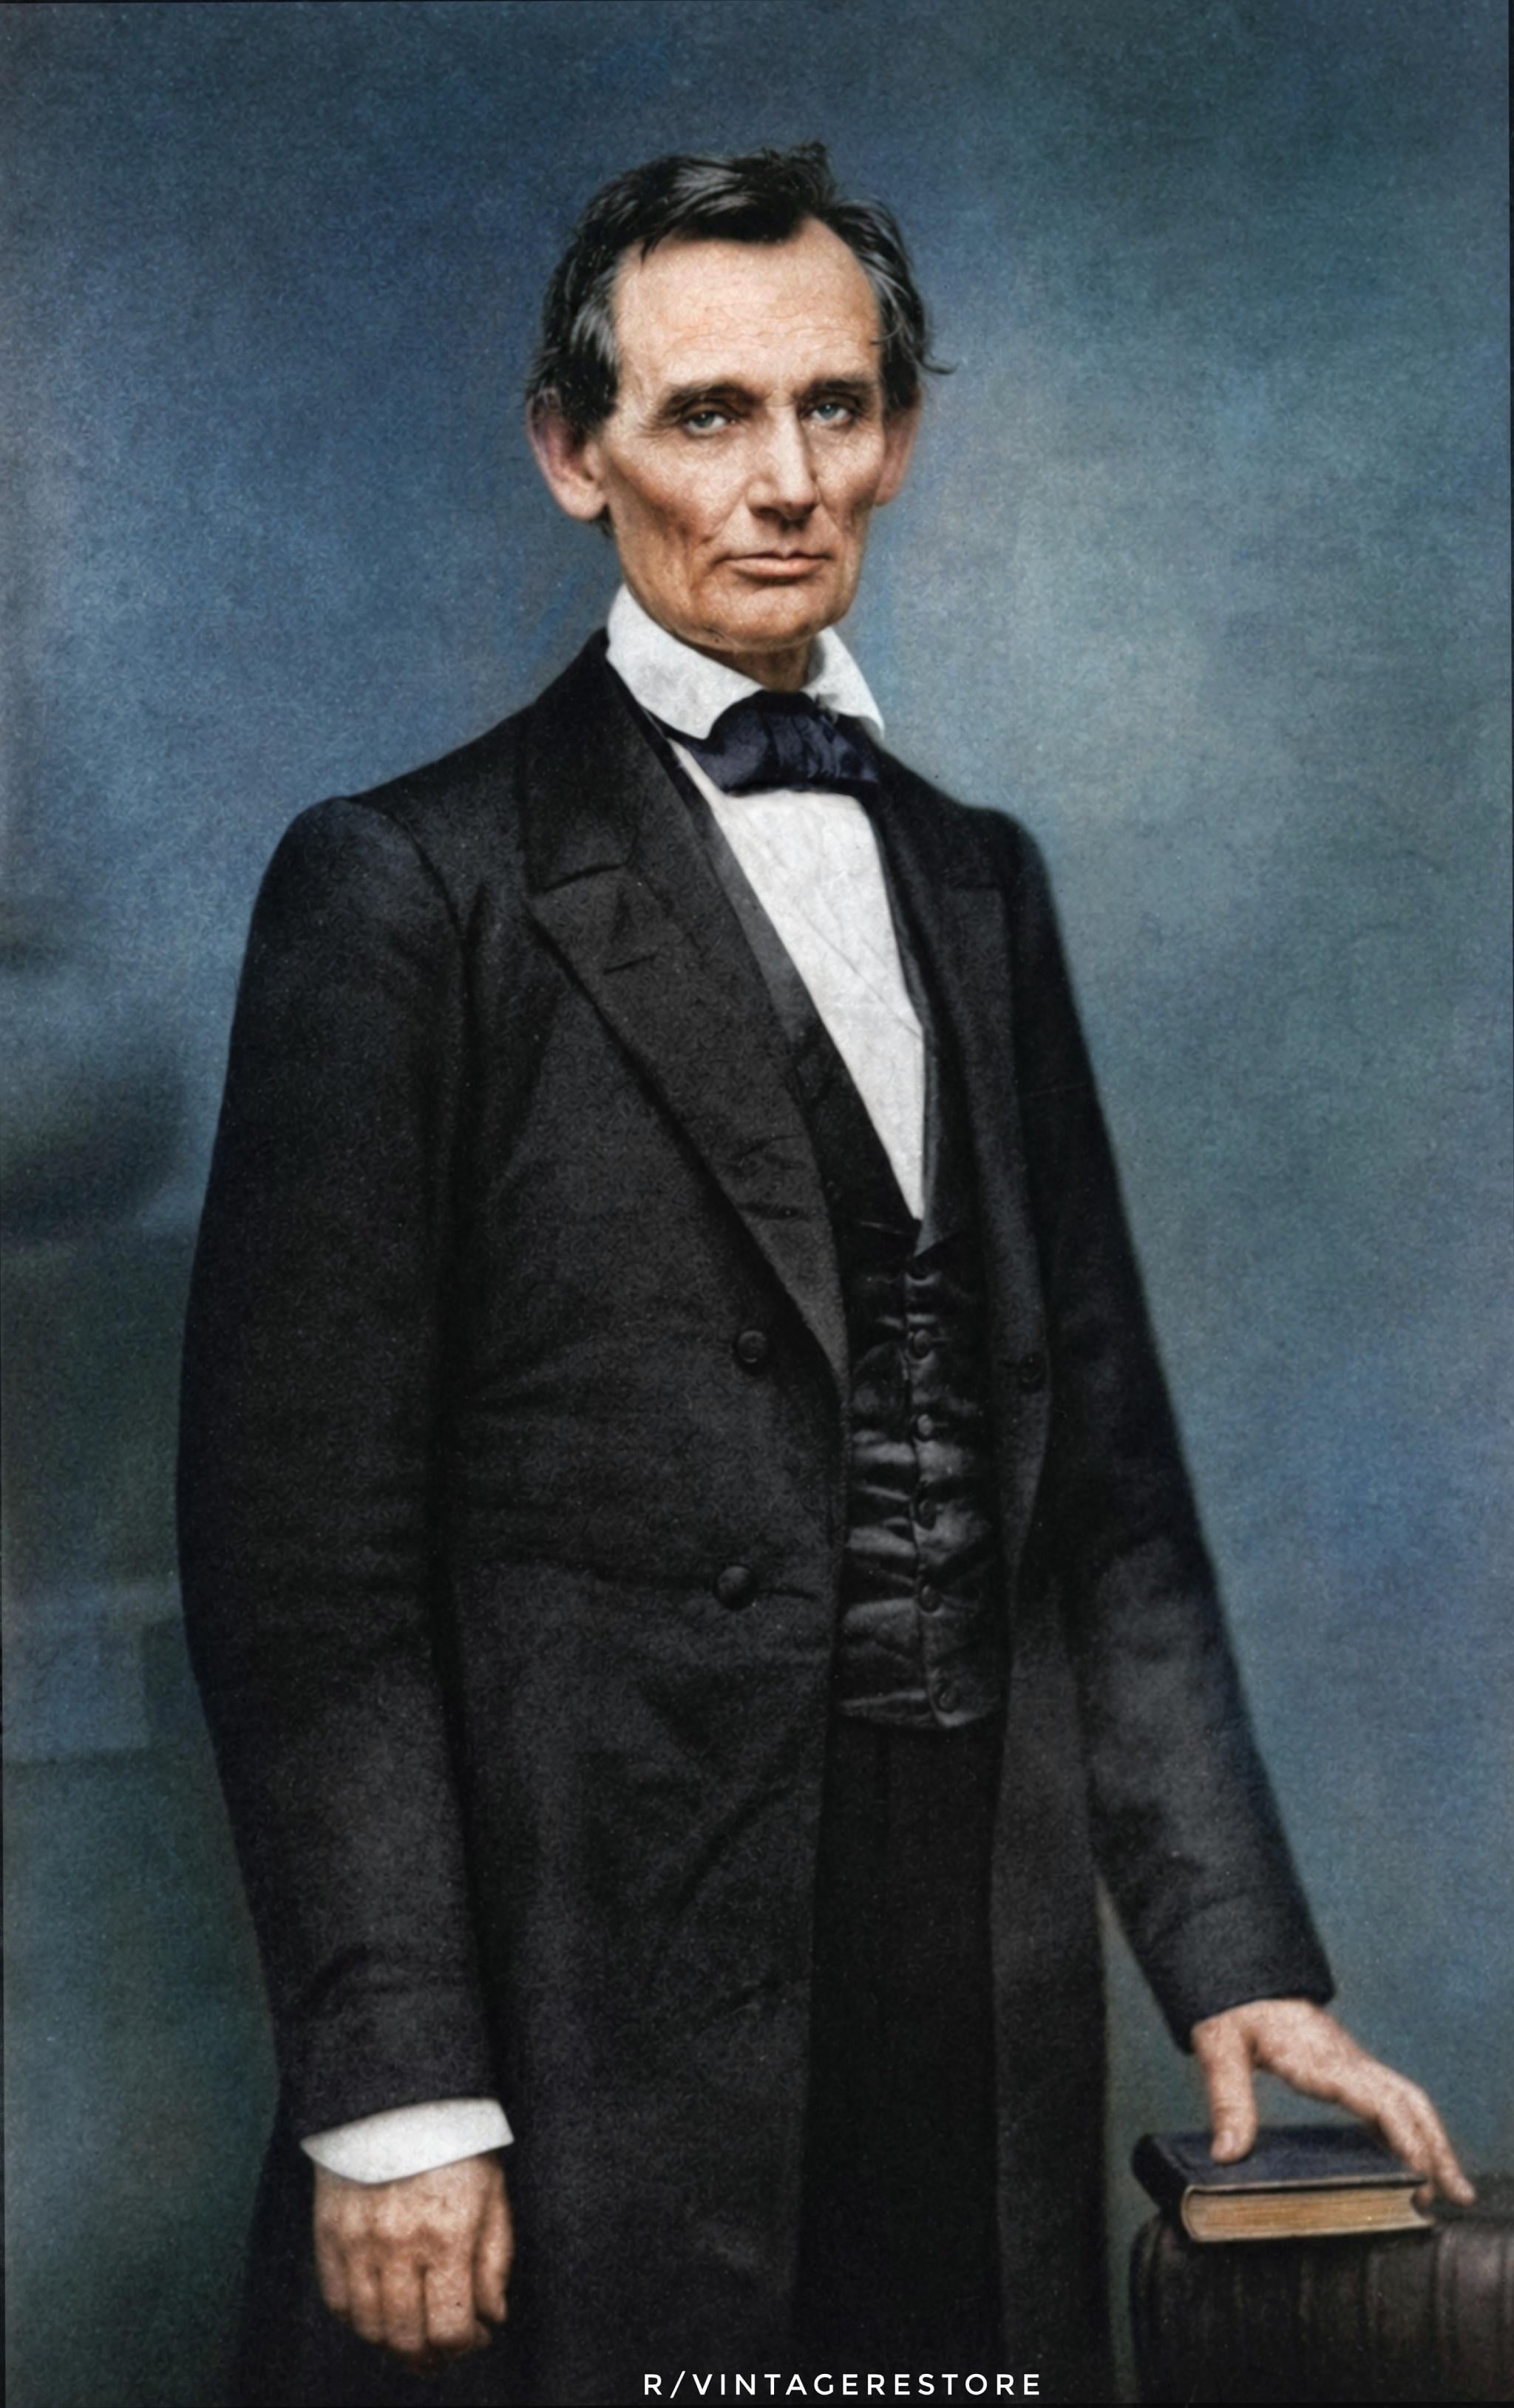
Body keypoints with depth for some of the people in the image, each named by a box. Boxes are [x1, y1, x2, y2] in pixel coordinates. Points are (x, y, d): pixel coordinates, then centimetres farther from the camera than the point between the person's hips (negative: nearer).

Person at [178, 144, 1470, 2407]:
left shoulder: (980, 881, 13)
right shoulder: (408, 888, -5)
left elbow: (1105, 1456, 12)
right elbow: (304, 1540, -9)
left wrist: (1237, 1953, 6)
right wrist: (393, 2094, -13)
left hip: (984, 1983, 5)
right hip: (591, 2001, -5)